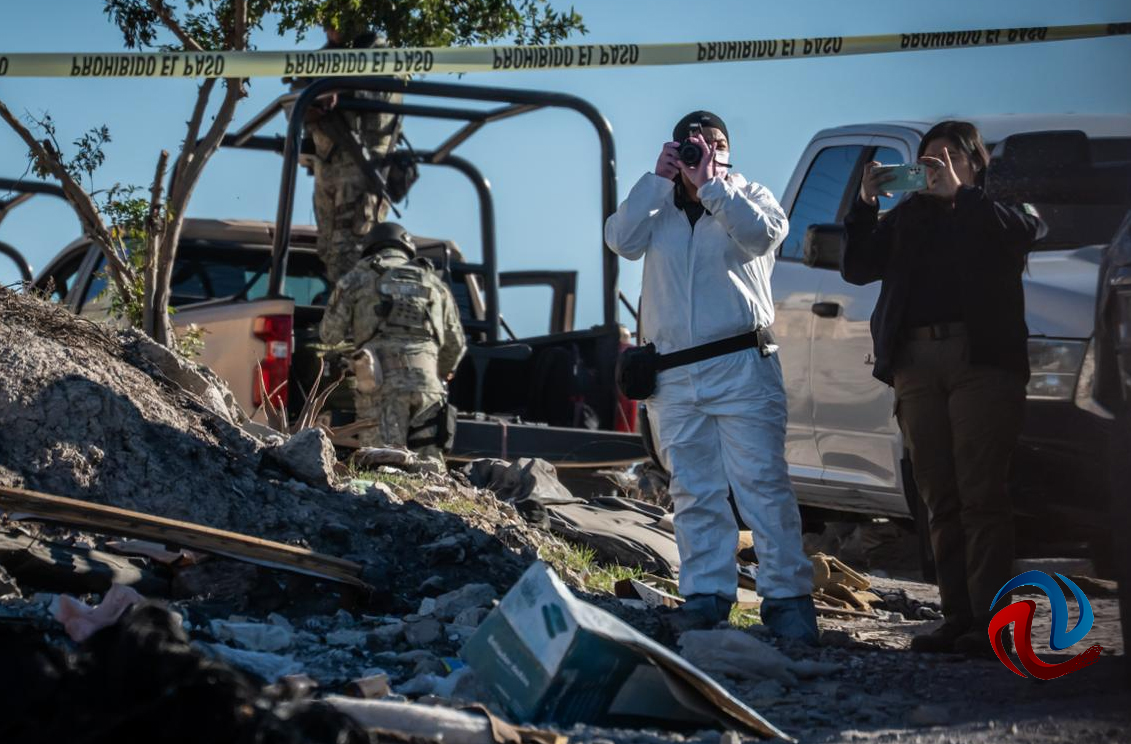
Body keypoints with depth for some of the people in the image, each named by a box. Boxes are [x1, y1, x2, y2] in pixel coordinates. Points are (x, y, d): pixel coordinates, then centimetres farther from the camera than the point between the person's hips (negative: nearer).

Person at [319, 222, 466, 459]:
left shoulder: (358, 277, 17)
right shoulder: (434, 282, 26)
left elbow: (330, 334, 13)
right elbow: (455, 344, 29)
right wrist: (442, 373, 50)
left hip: (382, 380, -3)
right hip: (427, 383, 3)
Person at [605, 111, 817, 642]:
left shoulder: (747, 197, 9)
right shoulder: (658, 209, 15)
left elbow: (762, 236, -13)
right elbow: (622, 240, -4)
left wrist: (711, 185, -11)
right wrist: (657, 179, -6)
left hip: (742, 366, -3)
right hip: (673, 378, 3)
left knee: (763, 483, -9)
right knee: (694, 492, 4)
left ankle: (786, 597, -9)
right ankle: (706, 594, 9)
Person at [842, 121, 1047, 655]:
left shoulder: (996, 210, 14)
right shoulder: (908, 215, 24)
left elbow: (1027, 229, -10)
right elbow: (857, 268, 16)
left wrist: (958, 192, -11)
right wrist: (865, 204, 4)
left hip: (982, 358, -4)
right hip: (916, 363, 4)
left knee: (980, 495, -10)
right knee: (940, 500, 2)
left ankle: (988, 620, -13)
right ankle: (957, 617, 3)